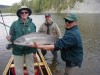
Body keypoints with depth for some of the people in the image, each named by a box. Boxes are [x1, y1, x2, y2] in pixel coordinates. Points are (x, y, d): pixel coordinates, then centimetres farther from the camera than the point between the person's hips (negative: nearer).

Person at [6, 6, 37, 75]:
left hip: (29, 51, 2)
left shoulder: (32, 24, -2)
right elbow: (12, 37, -4)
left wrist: (35, 51, 5)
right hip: (18, 51, -1)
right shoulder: (15, 24, -8)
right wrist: (9, 38, -28)